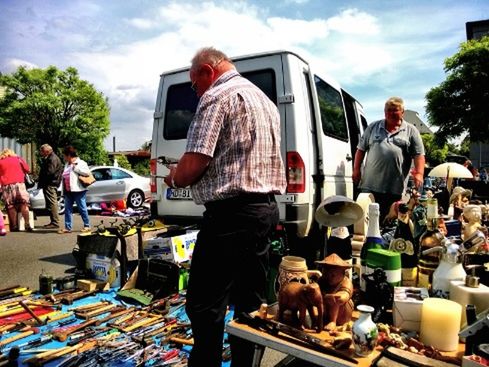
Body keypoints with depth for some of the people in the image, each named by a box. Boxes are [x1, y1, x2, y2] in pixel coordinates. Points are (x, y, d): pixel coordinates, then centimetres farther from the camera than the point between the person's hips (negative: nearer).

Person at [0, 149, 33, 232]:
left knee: (11, 206, 6)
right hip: (18, 184, -1)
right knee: (24, 204, 1)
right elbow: (28, 170, 9)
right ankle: (27, 225, -9)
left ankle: (14, 226, 4)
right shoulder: (18, 159, 10)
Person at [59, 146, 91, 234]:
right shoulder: (67, 164, 20)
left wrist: (76, 167, -15)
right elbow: (64, 176, 24)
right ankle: (68, 227, 9)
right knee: (67, 209, 5)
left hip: (78, 190, -8)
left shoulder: (80, 163, -5)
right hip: (68, 190, 8)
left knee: (82, 208, 0)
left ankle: (87, 226, 11)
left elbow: (87, 172, -18)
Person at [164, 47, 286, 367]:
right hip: (266, 208, 10)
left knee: (205, 307, 0)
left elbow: (195, 164, -17)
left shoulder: (217, 96, -7)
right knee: (251, 303, 17)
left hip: (231, 214, -10)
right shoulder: (264, 100, 21)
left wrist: (173, 179, 4)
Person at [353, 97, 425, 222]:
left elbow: (419, 155, 1)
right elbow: (361, 149, 12)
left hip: (394, 188, -1)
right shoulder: (373, 127, 11)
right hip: (370, 184, 1)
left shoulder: (411, 131, 6)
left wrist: (419, 173, -14)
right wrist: (356, 169, 4)